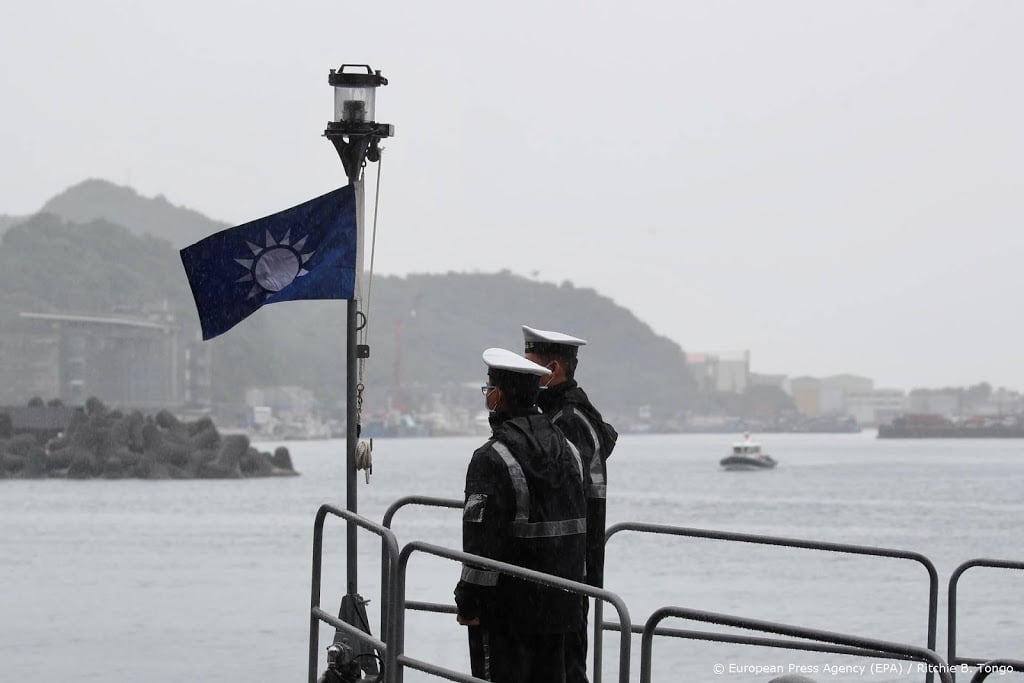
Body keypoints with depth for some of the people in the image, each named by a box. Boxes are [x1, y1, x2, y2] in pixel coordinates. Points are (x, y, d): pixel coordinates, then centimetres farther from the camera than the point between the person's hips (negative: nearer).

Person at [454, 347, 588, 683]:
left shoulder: (493, 459, -16)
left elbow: (482, 540, -19)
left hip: (506, 608, -8)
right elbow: (579, 527, 15)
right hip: (559, 603, 8)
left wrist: (469, 603, -14)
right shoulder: (566, 449, 10)